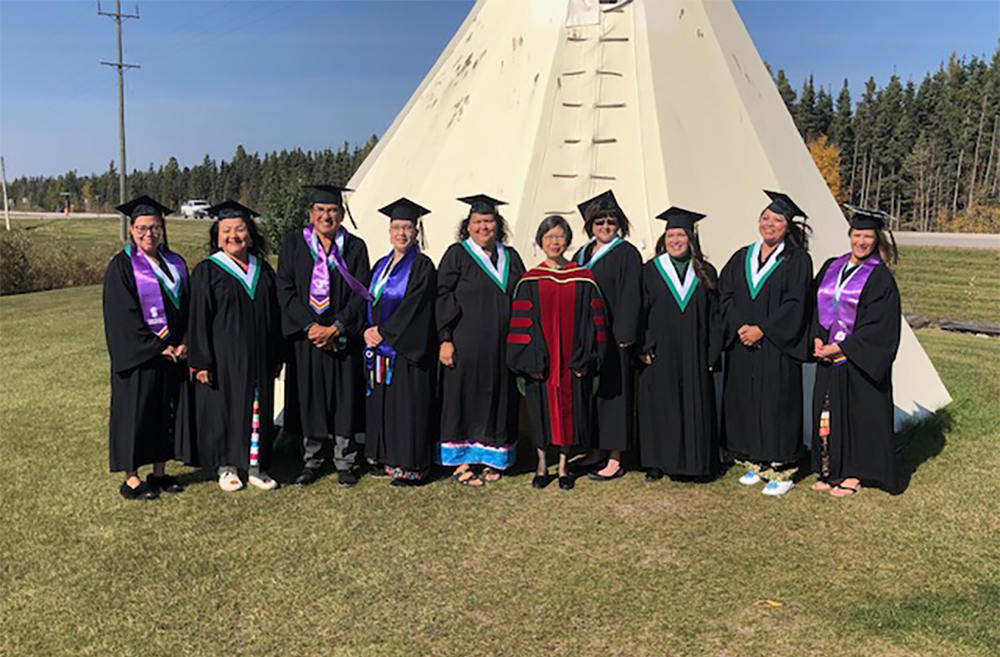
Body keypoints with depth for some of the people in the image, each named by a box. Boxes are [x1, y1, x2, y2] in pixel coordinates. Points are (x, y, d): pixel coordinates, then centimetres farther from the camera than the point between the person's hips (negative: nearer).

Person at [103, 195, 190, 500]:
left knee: (167, 412, 10)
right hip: (138, 357, -5)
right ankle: (131, 478, 13)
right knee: (136, 412, 2)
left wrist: (184, 343, -5)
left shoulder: (175, 263, 9)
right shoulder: (122, 266, -7)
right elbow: (124, 317, -14)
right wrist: (158, 347, -16)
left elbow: (187, 307, 8)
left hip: (173, 353, 5)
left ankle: (159, 472, 23)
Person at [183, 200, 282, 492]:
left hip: (258, 357, 4)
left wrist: (276, 357, 10)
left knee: (258, 409, 8)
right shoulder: (207, 271, -3)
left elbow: (274, 316, 13)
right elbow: (198, 319, -6)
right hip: (223, 357, -4)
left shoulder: (263, 270, 9)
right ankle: (226, 467, 19)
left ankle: (255, 466, 20)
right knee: (224, 410, 4)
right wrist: (201, 362, -12)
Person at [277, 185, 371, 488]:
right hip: (305, 335, 0)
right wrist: (310, 326, -13)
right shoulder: (294, 242, 4)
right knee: (308, 397, 5)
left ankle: (345, 463, 15)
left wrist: (335, 329, -13)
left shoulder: (355, 247, 4)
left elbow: (360, 294, -2)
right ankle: (311, 461, 18)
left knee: (345, 396, 3)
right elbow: (285, 289, -3)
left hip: (343, 336, 0)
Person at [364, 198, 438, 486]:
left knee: (407, 405, -3)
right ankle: (387, 458, 21)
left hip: (407, 349, -7)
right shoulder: (381, 265, 14)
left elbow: (413, 308, -15)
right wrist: (369, 330, -4)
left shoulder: (422, 267, -8)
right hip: (380, 348, 7)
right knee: (381, 404, 11)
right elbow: (370, 302, 14)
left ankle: (410, 466, 4)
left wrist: (383, 331, -14)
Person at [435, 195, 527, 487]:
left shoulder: (510, 258, 12)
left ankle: (490, 458, 22)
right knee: (464, 397, 1)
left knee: (499, 400, 9)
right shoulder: (457, 254, 0)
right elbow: (443, 298, -6)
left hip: (502, 347, 4)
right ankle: (460, 462, 11)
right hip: (466, 345, -4)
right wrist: (445, 339, -14)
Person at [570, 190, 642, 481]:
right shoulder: (582, 256, 15)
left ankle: (615, 459, 5)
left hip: (613, 336, -7)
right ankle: (598, 450, 22)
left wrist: (624, 336, -18)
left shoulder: (626, 254, -5)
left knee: (613, 391, -2)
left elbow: (630, 297, -11)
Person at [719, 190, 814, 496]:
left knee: (777, 405, -2)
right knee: (745, 404, 9)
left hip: (777, 347, -5)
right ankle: (755, 463, 22)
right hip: (741, 346, 5)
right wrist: (739, 327, -10)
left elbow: (795, 304, -10)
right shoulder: (742, 257, 11)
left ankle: (782, 470, 9)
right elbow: (725, 295, 5)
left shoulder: (798, 260, -2)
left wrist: (762, 330, -16)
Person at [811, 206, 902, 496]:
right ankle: (832, 470, 20)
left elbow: (877, 324, -13)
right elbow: (816, 306, 11)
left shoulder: (880, 277, -8)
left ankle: (854, 474, 14)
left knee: (859, 413, 3)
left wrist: (840, 347, -17)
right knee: (828, 411, 9)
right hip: (828, 355, 6)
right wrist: (818, 338, -5)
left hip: (860, 359, -5)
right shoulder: (831, 268, 9)